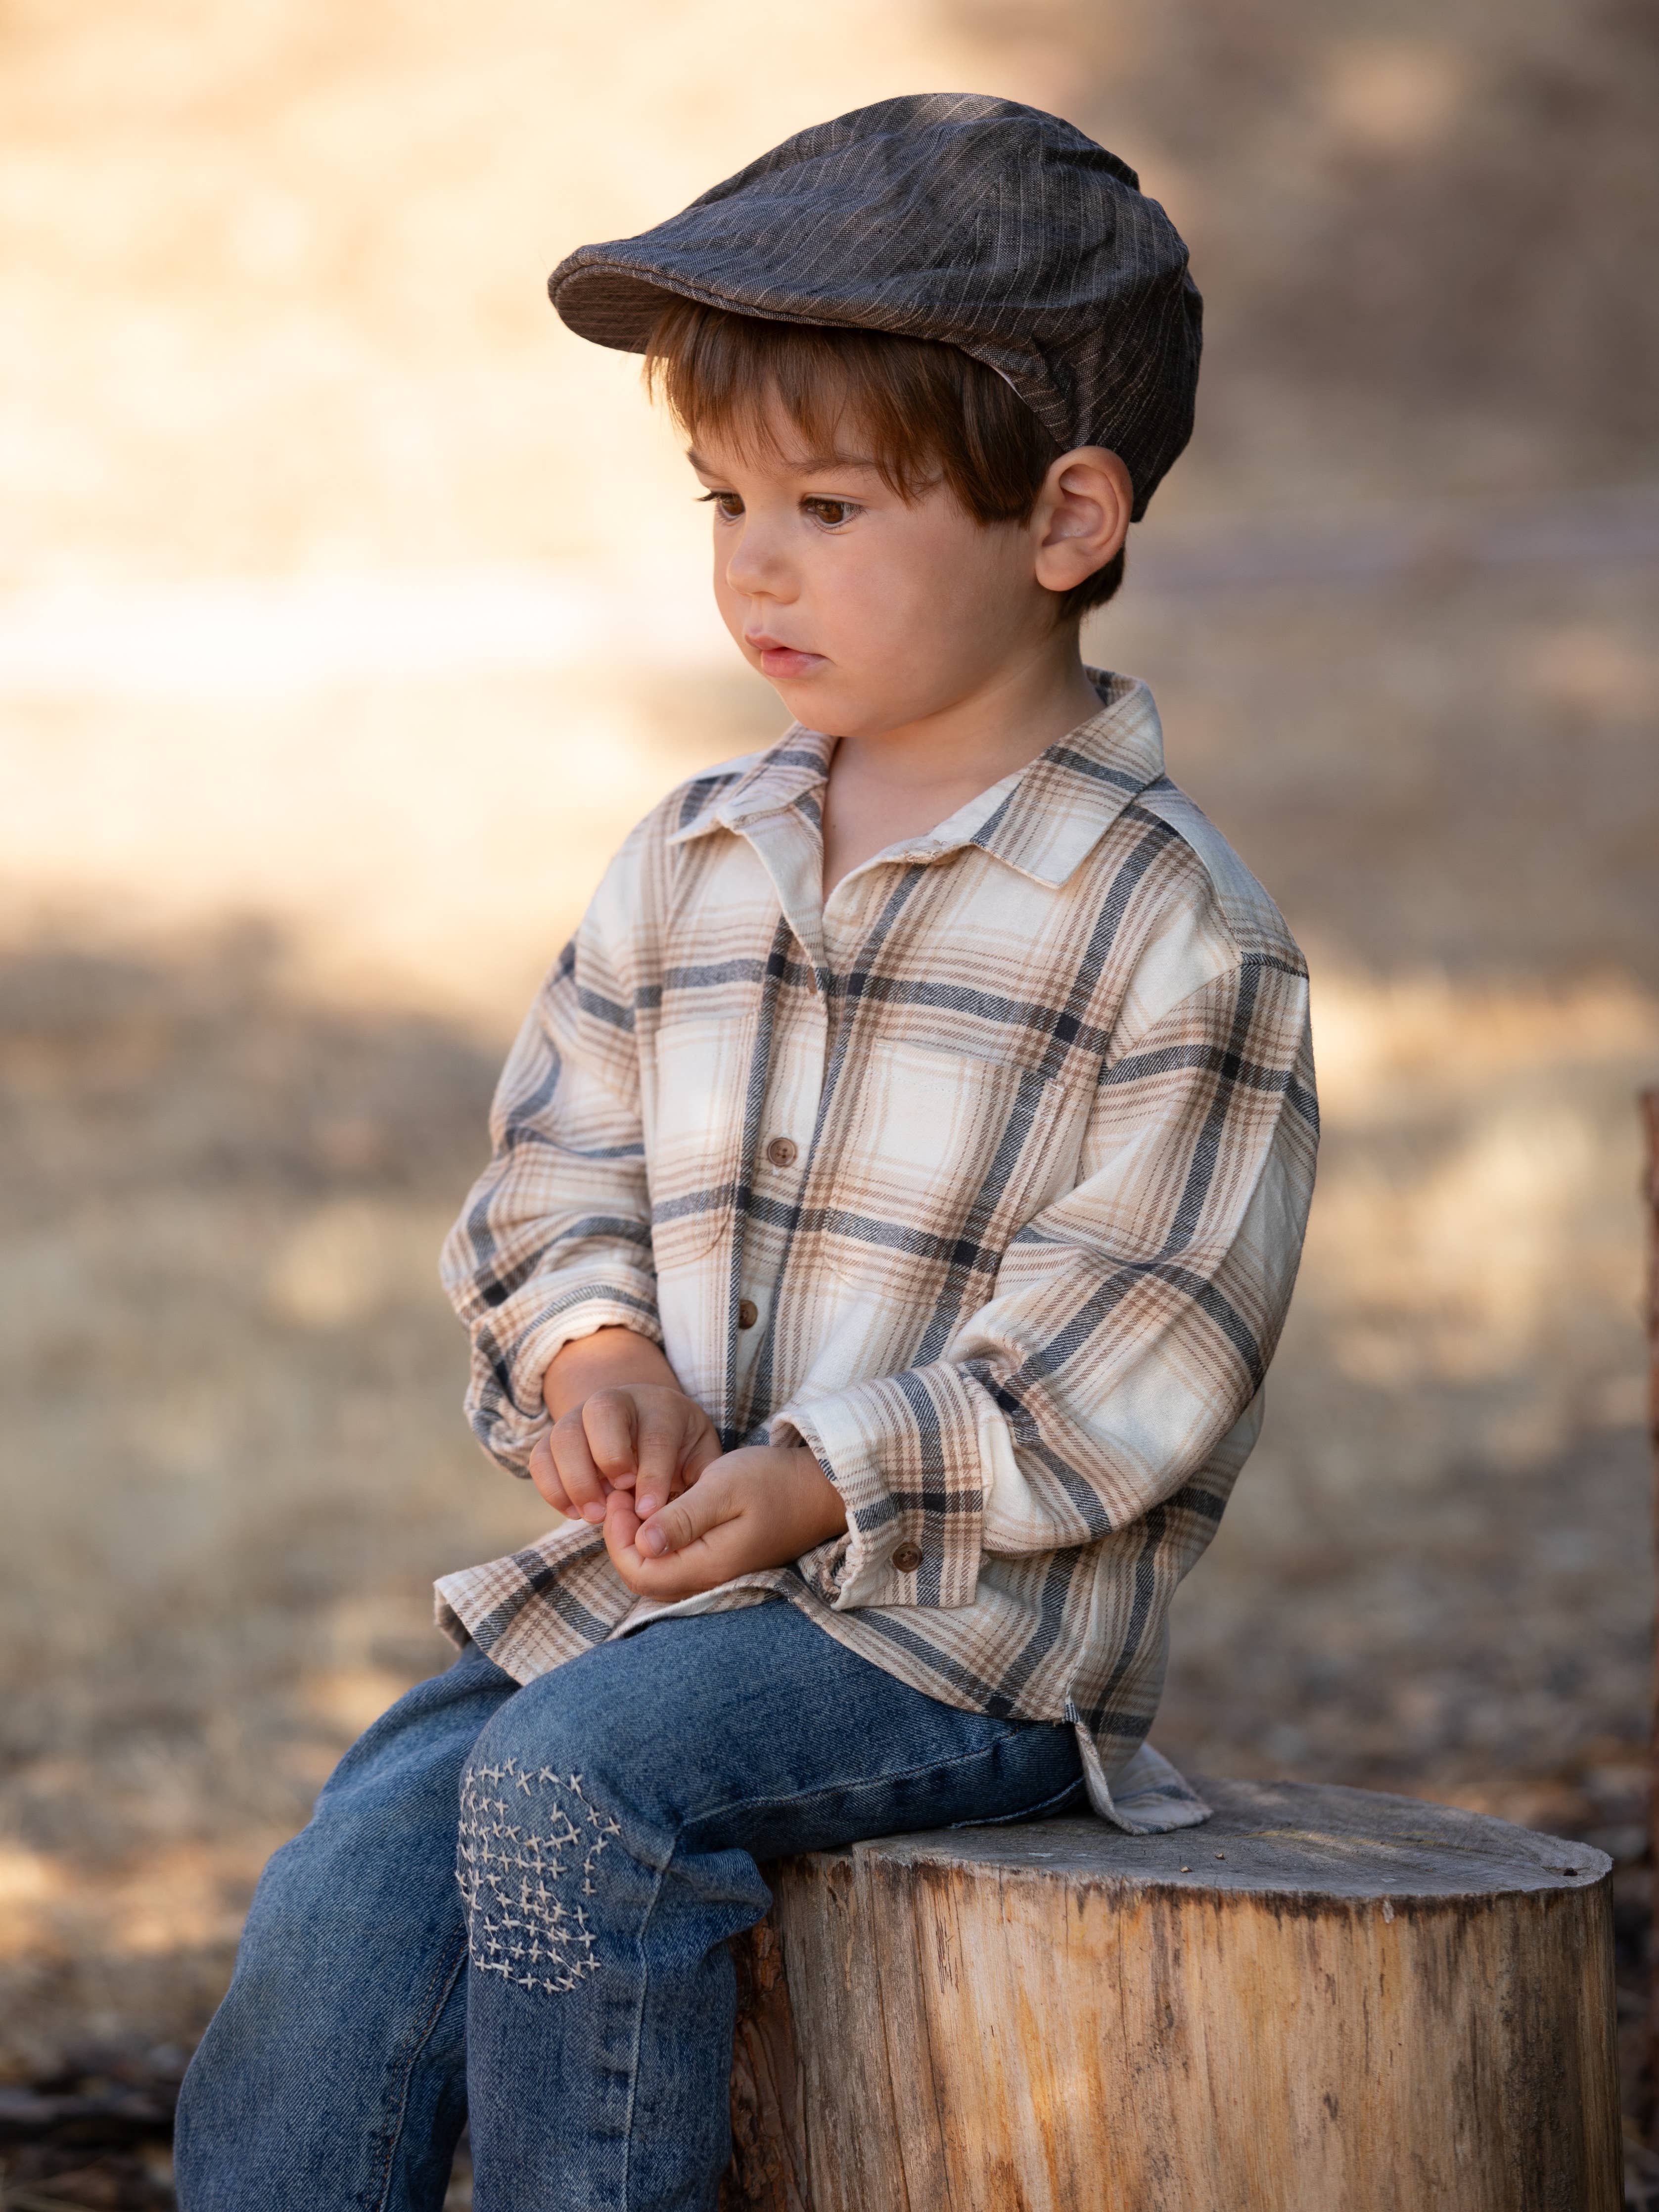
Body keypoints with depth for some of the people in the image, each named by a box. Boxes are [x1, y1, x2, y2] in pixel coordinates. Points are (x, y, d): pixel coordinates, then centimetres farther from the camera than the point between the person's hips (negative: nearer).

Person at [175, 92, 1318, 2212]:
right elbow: (560, 1176, 17)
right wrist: (595, 1351, -6)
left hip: (965, 1623, -6)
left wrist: (827, 1484, -19)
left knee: (572, 1790, -31)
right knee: (357, 1869, -18)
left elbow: (1125, 1357, -11)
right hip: (641, 1582, 6)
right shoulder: (682, 870, 13)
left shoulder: (1165, 924, -7)